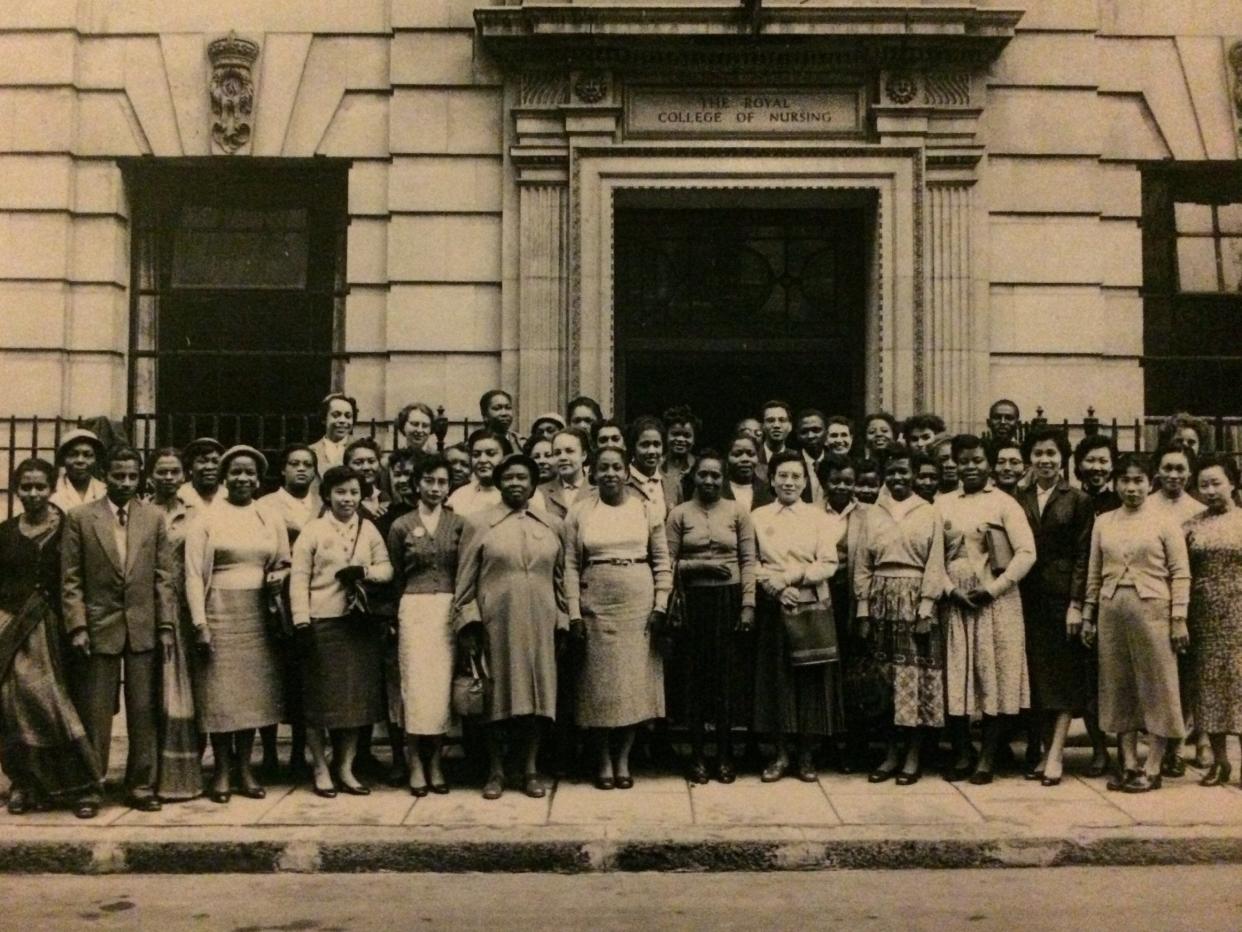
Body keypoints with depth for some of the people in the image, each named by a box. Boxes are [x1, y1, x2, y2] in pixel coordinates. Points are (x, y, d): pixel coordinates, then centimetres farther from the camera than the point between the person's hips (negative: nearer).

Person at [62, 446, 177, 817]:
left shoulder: (154, 517, 7)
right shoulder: (80, 518, 2)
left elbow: (164, 577, 5)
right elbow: (70, 579, 0)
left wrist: (166, 625, 0)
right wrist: (77, 626, -8)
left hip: (144, 628, 2)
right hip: (98, 627, -1)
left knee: (143, 711, 6)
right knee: (95, 713, 3)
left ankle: (142, 785, 16)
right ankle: (90, 789, 13)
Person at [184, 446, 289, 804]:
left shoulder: (271, 521, 11)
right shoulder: (205, 520, 0)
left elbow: (285, 564, 20)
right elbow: (193, 575, -4)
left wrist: (278, 576, -4)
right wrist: (199, 623, -11)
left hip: (257, 614, 3)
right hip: (219, 612, -3)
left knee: (253, 690, 5)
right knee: (219, 692, -1)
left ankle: (245, 767, 14)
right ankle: (222, 770, 9)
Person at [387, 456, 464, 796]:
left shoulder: (459, 524, 6)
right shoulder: (401, 526, 6)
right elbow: (395, 576, 12)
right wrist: (397, 617, 9)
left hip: (449, 608, 1)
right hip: (414, 608, 0)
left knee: (443, 683, 0)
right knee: (416, 683, -4)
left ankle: (435, 761, 12)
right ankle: (415, 763, 4)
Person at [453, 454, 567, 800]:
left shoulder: (552, 526, 11)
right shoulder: (478, 523, 3)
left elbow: (559, 579, 14)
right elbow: (465, 581, 2)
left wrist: (561, 623, 10)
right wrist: (467, 624, -5)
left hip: (539, 625, 2)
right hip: (495, 625, -2)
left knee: (535, 693, 5)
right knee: (496, 697, 3)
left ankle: (530, 771, 16)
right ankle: (496, 772, 15)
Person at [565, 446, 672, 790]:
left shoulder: (647, 509, 4)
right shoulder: (579, 512, 3)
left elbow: (662, 562, 4)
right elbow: (571, 566, 1)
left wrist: (661, 606, -4)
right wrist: (574, 613, -5)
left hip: (639, 605, 0)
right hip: (596, 606, 0)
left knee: (635, 680, 3)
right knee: (600, 683, 4)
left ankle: (623, 759, 15)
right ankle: (604, 761, 15)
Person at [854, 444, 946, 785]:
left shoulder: (930, 514, 5)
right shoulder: (872, 514, 11)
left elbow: (935, 565, -1)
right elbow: (862, 566, 7)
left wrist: (926, 608, -10)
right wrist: (863, 610, 0)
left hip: (915, 600, -2)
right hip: (881, 599, 2)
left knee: (916, 674, -3)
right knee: (884, 676, 2)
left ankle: (914, 754, 6)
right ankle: (892, 751, 10)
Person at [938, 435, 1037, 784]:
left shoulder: (1005, 504, 0)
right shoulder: (943, 505, 9)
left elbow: (1026, 553, -7)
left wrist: (992, 589, -12)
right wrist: (951, 589, -9)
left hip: (996, 602, -2)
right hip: (955, 601, 3)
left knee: (994, 676, 1)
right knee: (955, 676, 3)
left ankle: (987, 757, 9)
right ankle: (961, 755, 13)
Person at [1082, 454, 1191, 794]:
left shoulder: (1164, 522, 1)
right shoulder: (1103, 522, 11)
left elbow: (1180, 573, -2)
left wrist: (1179, 619, -8)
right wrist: (1087, 616, 10)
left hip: (1151, 609, -4)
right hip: (1112, 610, 4)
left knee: (1156, 686, 0)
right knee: (1119, 687, 7)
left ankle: (1153, 769, 7)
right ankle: (1129, 764, 15)